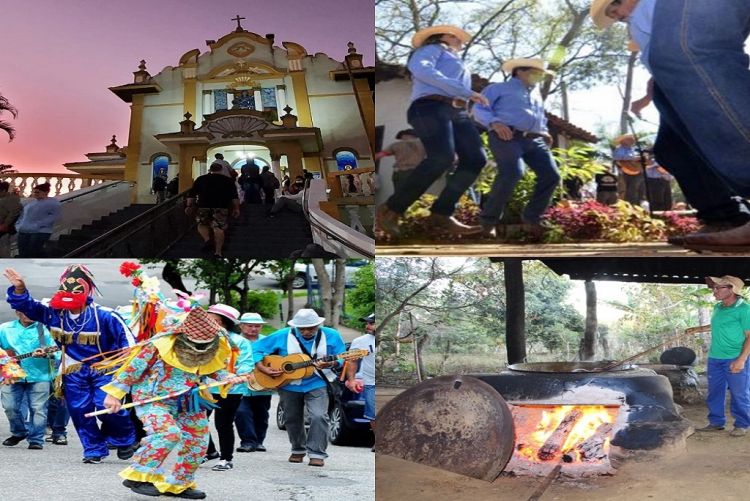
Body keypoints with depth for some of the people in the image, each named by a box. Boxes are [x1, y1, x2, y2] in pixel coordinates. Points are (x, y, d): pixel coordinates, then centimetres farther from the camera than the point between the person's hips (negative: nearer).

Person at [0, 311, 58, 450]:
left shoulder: (43, 329, 3)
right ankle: (20, 432, 24)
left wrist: (46, 354, -22)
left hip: (39, 375, -2)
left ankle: (36, 440, 6)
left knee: (38, 408, -4)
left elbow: (55, 352, -2)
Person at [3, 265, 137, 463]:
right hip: (74, 372, 5)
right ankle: (94, 450, 20)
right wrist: (19, 290, -21)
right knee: (79, 410, 5)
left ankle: (125, 439, 9)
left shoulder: (104, 316, -18)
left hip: (103, 368, -4)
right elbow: (26, 306, -1)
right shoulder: (54, 313, -5)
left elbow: (127, 339, -13)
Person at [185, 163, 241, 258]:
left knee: (202, 224, 19)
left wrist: (189, 206, 12)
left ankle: (207, 239, -7)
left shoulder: (201, 179, 12)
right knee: (219, 227, 3)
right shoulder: (228, 180, 10)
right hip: (221, 207, 0)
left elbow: (192, 194, 9)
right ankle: (218, 252, -5)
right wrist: (236, 209, 9)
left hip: (204, 207, 1)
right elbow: (235, 197, 5)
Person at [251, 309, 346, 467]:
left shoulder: (331, 336, -10)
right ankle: (298, 450, 36)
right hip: (288, 385, 2)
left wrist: (330, 364, -28)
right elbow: (256, 348, -5)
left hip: (317, 384, -2)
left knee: (319, 416, -19)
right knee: (292, 419, 14)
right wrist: (262, 368, -18)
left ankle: (317, 454, -8)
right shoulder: (282, 336, -10)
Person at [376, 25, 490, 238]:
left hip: (456, 112, 9)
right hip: (431, 107, -9)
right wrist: (464, 91, -11)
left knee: (475, 159, -13)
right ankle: (391, 210, -28)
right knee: (443, 157, -30)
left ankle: (441, 214, -19)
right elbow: (420, 68, -7)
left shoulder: (456, 63, 41)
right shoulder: (433, 48, 15)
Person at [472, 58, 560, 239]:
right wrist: (494, 123, -19)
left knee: (551, 175, -10)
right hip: (507, 137, -7)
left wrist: (545, 132, 16)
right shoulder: (499, 88, 13)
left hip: (534, 140, 7)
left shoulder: (536, 97, 35)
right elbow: (479, 110, 2)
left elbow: (542, 120, 41)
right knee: (512, 174, -29)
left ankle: (531, 218, 1)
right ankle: (488, 220, -17)